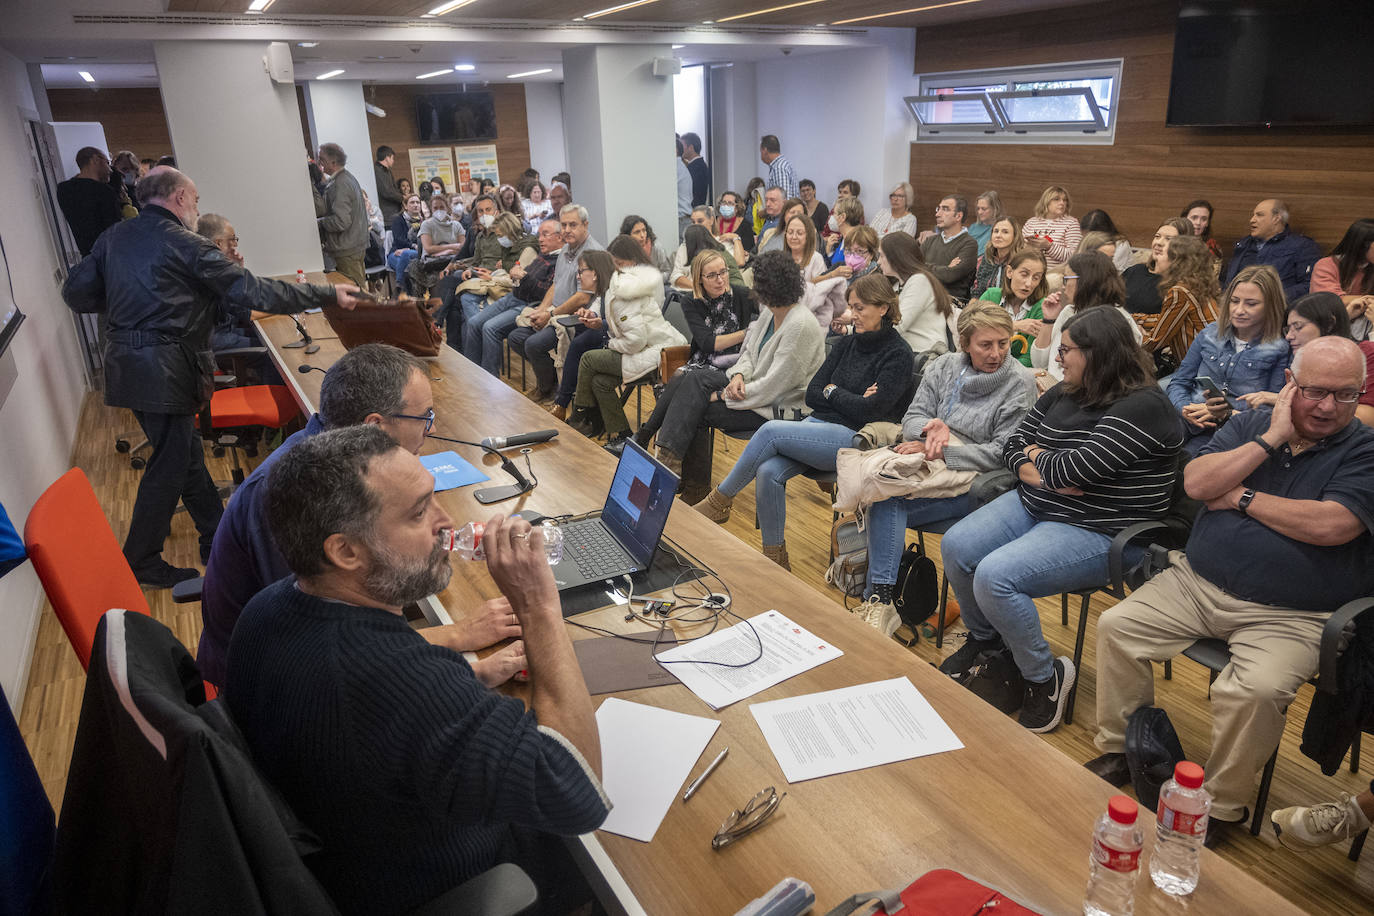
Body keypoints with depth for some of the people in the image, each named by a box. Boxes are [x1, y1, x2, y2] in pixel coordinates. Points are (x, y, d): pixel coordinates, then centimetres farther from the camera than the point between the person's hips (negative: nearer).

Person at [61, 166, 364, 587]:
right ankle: (142, 564, 14)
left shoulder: (113, 237, 10)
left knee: (186, 453, 18)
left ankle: (217, 536, 29)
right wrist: (328, 294, -11)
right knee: (170, 465, 3)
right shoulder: (184, 244, -13)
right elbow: (253, 292, -15)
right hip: (164, 371, -9)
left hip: (123, 361, 9)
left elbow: (76, 292, 12)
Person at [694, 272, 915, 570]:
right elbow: (812, 394, 10)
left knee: (771, 430, -25)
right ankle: (774, 556, -9)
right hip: (819, 425, 6)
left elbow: (870, 411, -15)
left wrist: (832, 391, -1)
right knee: (769, 472, -22)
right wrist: (851, 400, -4)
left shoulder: (898, 355, -4)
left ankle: (720, 500, -9)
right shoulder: (847, 344, 15)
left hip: (856, 438, -6)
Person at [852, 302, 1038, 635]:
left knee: (887, 503, -28)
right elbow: (912, 418, 11)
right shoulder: (943, 366, 12)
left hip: (976, 484, -4)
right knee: (884, 494, -30)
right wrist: (932, 427, -14)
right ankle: (879, 600, -28)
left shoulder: (1019, 384, -3)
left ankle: (878, 599, -22)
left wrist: (940, 450, -15)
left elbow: (1003, 454, -9)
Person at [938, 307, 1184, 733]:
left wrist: (1038, 456, -5)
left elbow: (1075, 469, -26)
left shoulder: (1142, 407, -18)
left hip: (1095, 532, -8)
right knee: (955, 546, -9)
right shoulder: (1063, 393, 9)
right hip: (1032, 506, 8)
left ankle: (1045, 678, -3)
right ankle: (984, 639, 19)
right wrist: (1038, 474, -11)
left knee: (995, 575, -27)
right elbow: (1014, 443, 9)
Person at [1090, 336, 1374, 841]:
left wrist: (1241, 498, -8)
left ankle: (1221, 806, -6)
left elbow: (1331, 526, -19)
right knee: (1116, 626, -8)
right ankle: (1119, 747, 8)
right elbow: (1196, 483, -6)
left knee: (1254, 690, -29)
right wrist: (1271, 440, -10)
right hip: (1196, 583, 5)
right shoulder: (1251, 425, 9)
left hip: (1289, 615, -4)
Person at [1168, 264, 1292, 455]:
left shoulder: (1281, 350, 4)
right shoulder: (1209, 334, 16)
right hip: (1191, 424, 4)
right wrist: (1186, 409, -6)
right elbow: (1179, 383, 16)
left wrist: (1227, 412, -17)